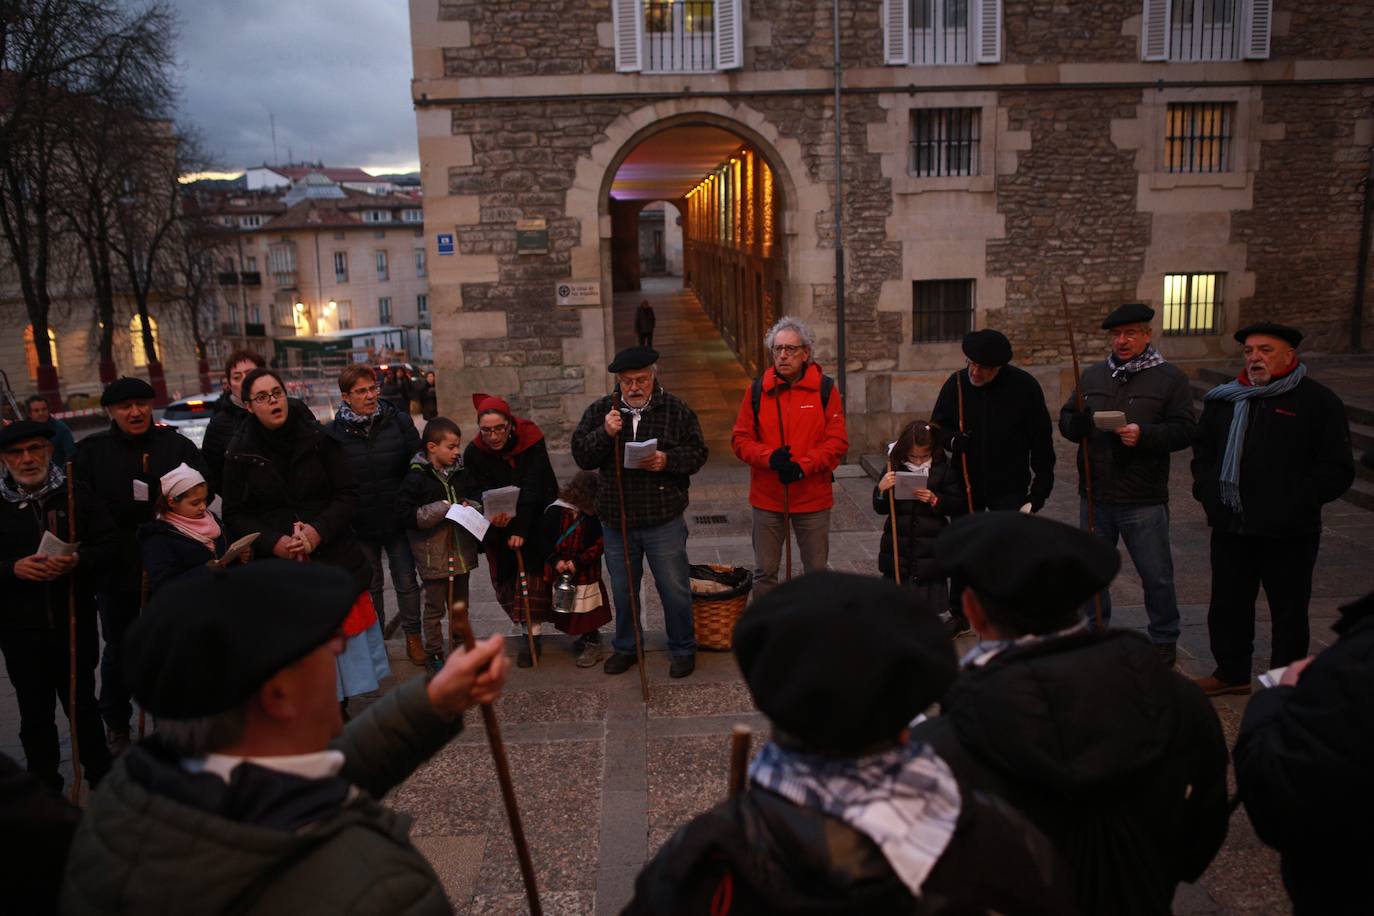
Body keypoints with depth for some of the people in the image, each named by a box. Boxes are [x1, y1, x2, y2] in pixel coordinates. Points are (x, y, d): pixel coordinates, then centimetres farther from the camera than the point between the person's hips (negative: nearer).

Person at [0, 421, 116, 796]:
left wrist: (78, 561, -21)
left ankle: (101, 780, 28)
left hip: (75, 623, 0)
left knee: (83, 706, 13)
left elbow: (109, 546, -2)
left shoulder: (77, 493, -1)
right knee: (35, 714, 11)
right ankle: (45, 790, 25)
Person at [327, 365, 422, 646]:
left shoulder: (399, 422, -6)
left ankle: (413, 636, 25)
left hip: (398, 519, 0)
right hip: (360, 525, 0)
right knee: (371, 585, 14)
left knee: (406, 581, 9)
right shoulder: (333, 432, -7)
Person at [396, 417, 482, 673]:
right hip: (433, 554, -5)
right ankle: (433, 653, 21)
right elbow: (404, 515, -19)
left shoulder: (460, 472, 3)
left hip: (460, 552, 5)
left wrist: (470, 506, -5)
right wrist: (443, 509, -23)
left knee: (460, 604, 19)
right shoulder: (417, 477, -14)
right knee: (435, 607, 7)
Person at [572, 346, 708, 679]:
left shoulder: (676, 409, -3)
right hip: (616, 519, 2)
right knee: (623, 590, 16)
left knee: (675, 589, 6)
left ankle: (683, 649, 25)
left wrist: (667, 460, -20)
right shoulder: (600, 410, 2)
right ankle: (625, 648, 34)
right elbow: (581, 455, -1)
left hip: (664, 520, -2)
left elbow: (697, 452, -1)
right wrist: (604, 434, -18)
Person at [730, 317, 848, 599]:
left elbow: (837, 441, -7)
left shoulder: (825, 389, -3)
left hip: (813, 498, -1)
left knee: (817, 571, 12)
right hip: (767, 498, 1)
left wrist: (803, 467, -19)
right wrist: (769, 457, -19)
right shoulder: (757, 390, 0)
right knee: (764, 572, 11)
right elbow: (740, 439, -1)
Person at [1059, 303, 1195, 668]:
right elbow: (1066, 422, 8)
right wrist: (1077, 422, -16)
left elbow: (1184, 430, -8)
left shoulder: (1170, 378, -2)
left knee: (1156, 575, 8)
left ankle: (1164, 639, 26)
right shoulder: (1092, 375, 9)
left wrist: (1144, 434, -24)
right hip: (1095, 496, 4)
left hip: (1144, 500, -4)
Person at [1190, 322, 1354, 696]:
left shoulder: (1318, 401, -6)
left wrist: (1295, 502, -16)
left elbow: (1337, 470, -8)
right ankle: (1232, 672, 33)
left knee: (1288, 611, 8)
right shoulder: (1225, 399, 9)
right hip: (1231, 528, 5)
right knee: (1228, 605, 16)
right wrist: (1207, 491, 5)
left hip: (1288, 534, -5)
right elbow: (1203, 451, 20)